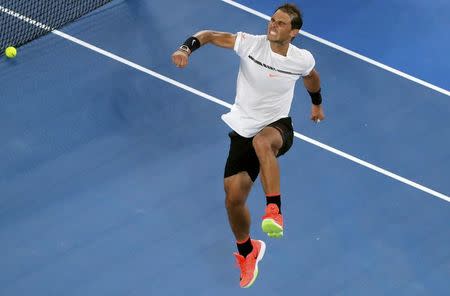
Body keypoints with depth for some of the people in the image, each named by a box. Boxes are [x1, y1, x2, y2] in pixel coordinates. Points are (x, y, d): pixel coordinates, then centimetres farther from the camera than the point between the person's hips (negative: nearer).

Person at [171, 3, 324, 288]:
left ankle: (274, 210, -44)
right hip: (243, 130, 2)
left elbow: (312, 78, 19)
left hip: (278, 128, -2)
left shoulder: (302, 59, -6)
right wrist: (186, 48, -26)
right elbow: (209, 35, -5)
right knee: (234, 199, -1)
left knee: (262, 142, -42)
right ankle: (247, 252, 29)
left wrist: (317, 104, 36)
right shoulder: (250, 43, -10)